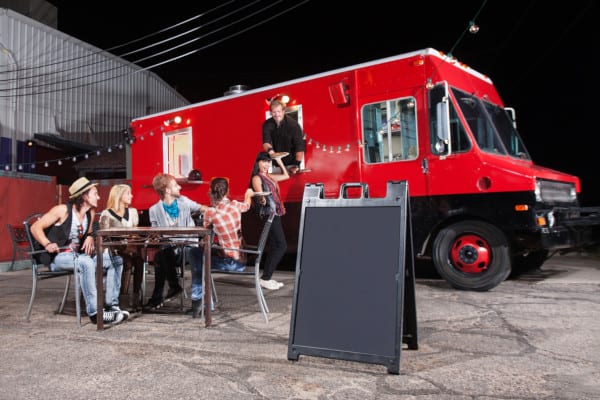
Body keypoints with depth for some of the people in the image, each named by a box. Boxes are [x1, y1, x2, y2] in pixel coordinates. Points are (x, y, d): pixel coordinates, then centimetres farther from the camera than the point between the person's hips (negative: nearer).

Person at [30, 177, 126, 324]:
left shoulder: (91, 213, 8)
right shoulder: (63, 210, -11)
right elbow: (35, 227, -12)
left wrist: (90, 237, -2)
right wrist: (48, 244, -29)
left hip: (78, 254, 8)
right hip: (58, 256, -8)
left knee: (116, 260, -4)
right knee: (86, 262, -38)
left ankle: (111, 305, -6)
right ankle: (94, 312, -36)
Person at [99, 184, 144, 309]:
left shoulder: (133, 212, 17)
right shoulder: (107, 214, 2)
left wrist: (133, 246, -11)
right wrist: (124, 248, -19)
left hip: (130, 250, 3)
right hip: (113, 252, -3)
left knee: (138, 259, -30)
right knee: (127, 262, -33)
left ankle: (136, 296, -25)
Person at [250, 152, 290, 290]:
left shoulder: (269, 177, 18)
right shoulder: (256, 178, -7)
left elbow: (286, 176, 29)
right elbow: (260, 194, -22)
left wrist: (280, 161, 23)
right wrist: (262, 200, -43)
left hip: (275, 214, 9)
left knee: (274, 247, 9)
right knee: (281, 246, -13)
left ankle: (267, 277, 14)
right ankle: (265, 278, -9)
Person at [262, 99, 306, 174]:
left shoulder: (293, 124, -15)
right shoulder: (267, 124, -3)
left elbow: (300, 146, -19)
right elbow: (266, 141, -14)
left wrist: (297, 165, -27)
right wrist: (270, 150, -37)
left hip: (291, 163, -3)